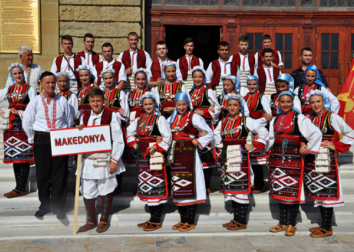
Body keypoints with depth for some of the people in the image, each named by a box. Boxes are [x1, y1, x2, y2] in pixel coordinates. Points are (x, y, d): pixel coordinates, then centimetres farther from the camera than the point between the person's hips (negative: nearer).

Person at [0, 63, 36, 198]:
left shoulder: (30, 89, 2)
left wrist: (19, 112, -7)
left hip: (24, 126, -5)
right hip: (12, 126, 5)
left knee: (24, 158, -7)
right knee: (14, 157, 4)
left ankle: (21, 188, -5)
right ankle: (19, 188, 10)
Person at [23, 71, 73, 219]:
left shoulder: (62, 101, 3)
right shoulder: (35, 102, 2)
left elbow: (69, 121, 11)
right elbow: (27, 123, 7)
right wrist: (33, 140, 8)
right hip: (41, 142, 0)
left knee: (60, 174, -1)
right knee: (42, 174, 8)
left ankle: (58, 207, 9)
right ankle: (44, 205, 24)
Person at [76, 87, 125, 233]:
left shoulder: (111, 116, -6)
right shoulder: (84, 116, 9)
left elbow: (118, 140, -7)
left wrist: (114, 161, -12)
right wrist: (80, 130, -5)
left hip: (105, 160, -4)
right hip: (88, 160, 4)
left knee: (106, 190, 7)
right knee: (87, 191, 7)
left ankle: (104, 221, 22)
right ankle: (91, 221, 24)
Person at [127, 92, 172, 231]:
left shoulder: (160, 119, -5)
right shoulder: (139, 119, 13)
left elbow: (167, 137, -10)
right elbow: (129, 131, 26)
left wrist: (156, 147, -18)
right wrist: (134, 143, 12)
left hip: (155, 155, -7)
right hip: (142, 155, 7)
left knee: (156, 185, -6)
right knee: (145, 185, 11)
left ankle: (156, 221, 2)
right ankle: (152, 218, 22)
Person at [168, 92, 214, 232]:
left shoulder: (194, 117, -3)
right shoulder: (172, 118, 14)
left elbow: (210, 134, -3)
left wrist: (198, 142, -11)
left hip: (189, 155, -6)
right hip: (176, 156, 6)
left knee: (190, 187, -5)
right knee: (178, 188, 8)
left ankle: (191, 222, 3)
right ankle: (183, 219, 19)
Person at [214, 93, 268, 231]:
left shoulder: (246, 120, -1)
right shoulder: (222, 122, 14)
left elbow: (263, 132, -1)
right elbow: (216, 139, 15)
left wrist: (253, 146, -4)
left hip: (241, 157, -5)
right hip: (227, 157, 6)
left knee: (241, 188, -6)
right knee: (231, 188, 8)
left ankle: (241, 222, 0)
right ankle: (236, 219, 17)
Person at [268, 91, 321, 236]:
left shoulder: (299, 118, -4)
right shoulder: (275, 119, 14)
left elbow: (317, 134, -8)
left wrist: (307, 149, -6)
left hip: (293, 159, -5)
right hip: (277, 158, 6)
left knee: (293, 191, -3)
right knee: (279, 190, 9)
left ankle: (291, 224, 8)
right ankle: (283, 223, 19)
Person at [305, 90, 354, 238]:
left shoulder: (331, 117, -7)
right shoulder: (310, 118, 12)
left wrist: (335, 146, -10)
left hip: (327, 159, -7)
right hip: (312, 159, 7)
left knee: (326, 193, -4)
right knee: (318, 192, 11)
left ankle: (327, 228, 5)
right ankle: (324, 224, 22)